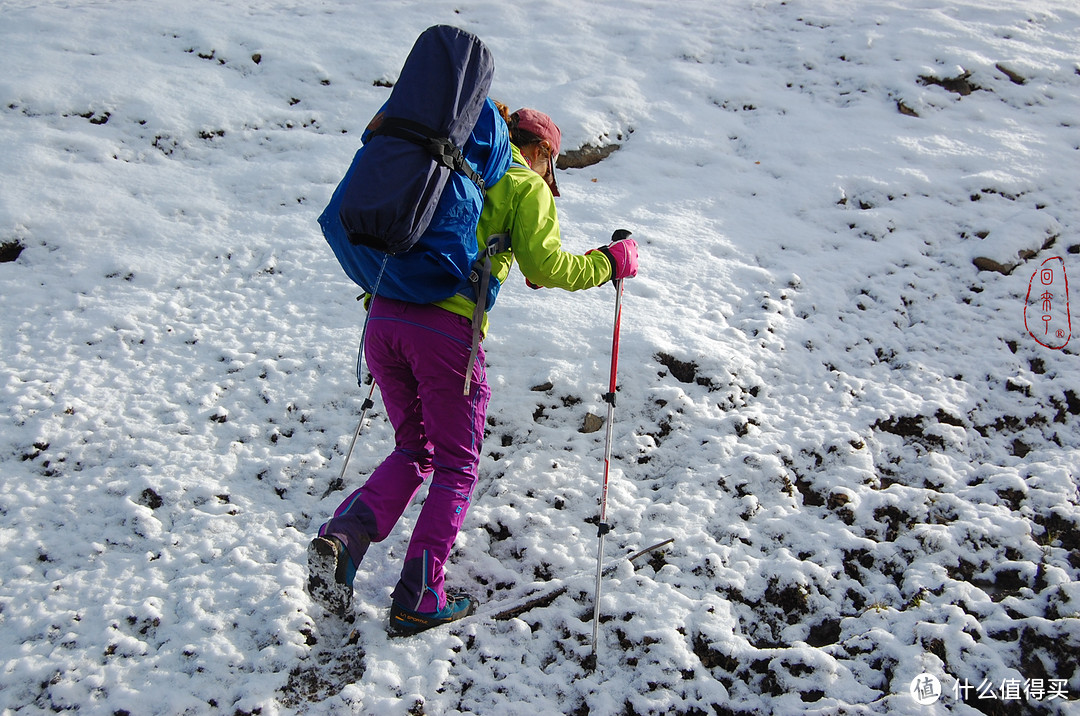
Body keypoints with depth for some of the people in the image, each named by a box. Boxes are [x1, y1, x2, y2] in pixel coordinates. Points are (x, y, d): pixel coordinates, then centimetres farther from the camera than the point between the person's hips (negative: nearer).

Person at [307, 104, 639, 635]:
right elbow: (545, 267, -4)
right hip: (446, 330, -6)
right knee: (455, 467, 11)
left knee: (413, 451, 21)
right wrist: (609, 262, 11)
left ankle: (345, 534, -2)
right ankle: (418, 600, 12)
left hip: (383, 315, 6)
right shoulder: (527, 185, 8)